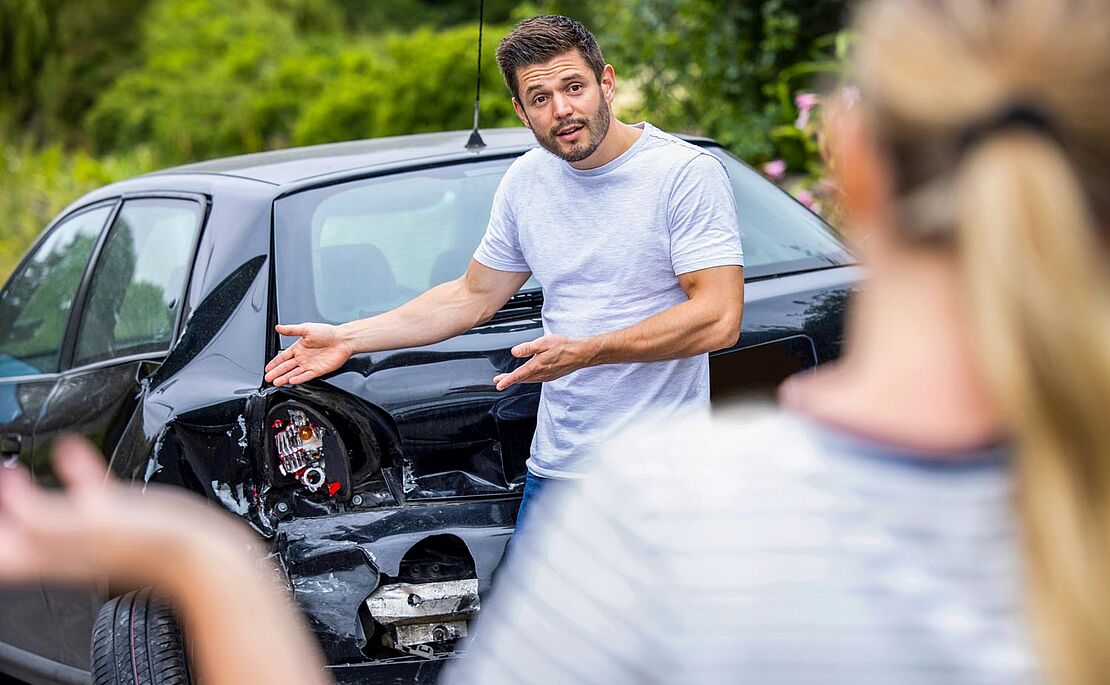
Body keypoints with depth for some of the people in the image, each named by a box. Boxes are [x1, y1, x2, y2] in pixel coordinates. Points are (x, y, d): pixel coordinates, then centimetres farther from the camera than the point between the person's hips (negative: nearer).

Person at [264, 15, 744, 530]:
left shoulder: (688, 173, -12)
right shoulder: (526, 180, 8)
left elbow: (719, 319, -20)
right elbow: (473, 296, 19)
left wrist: (586, 352, -28)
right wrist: (347, 339, 13)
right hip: (553, 469, 6)